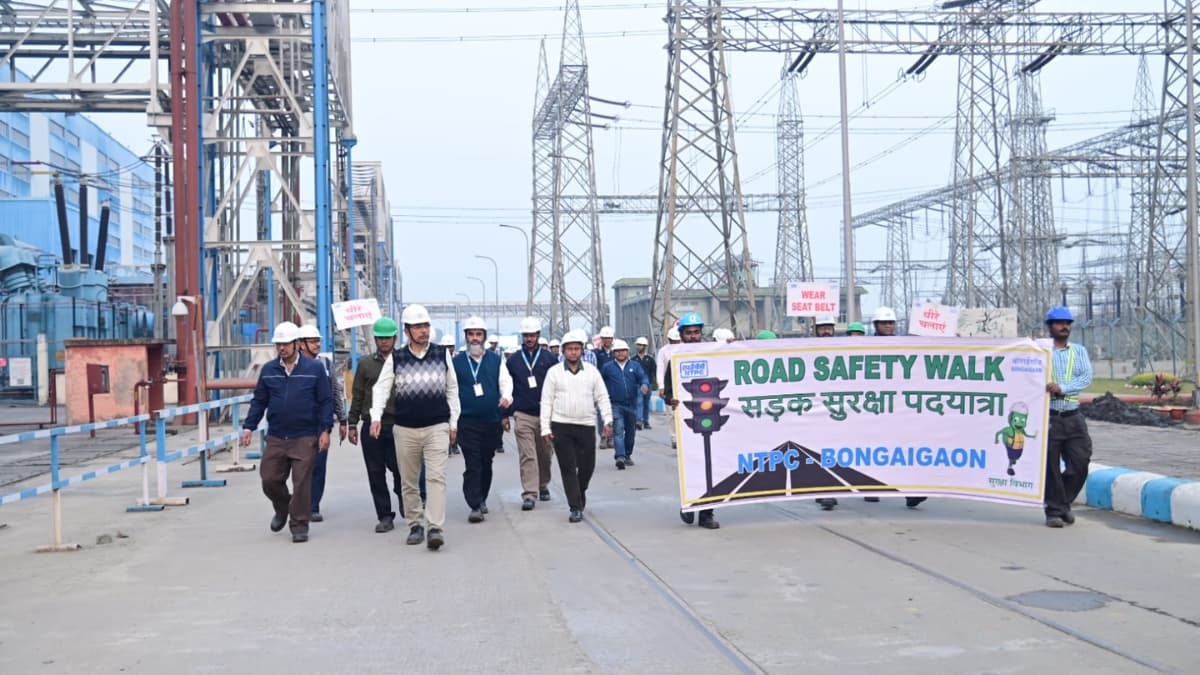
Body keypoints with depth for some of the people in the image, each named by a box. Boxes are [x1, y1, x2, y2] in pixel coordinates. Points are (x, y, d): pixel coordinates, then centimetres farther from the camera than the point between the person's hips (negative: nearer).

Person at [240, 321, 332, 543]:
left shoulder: (314, 369, -2)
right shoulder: (268, 370, 7)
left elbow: (325, 401, -1)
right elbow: (259, 401, 11)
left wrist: (325, 430, -7)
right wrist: (249, 427, 3)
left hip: (305, 439, -3)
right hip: (275, 438, 3)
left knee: (301, 483, -2)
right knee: (269, 479, 6)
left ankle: (299, 525, 10)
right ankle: (282, 509, 34)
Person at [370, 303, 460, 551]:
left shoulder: (442, 354, 6)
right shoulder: (395, 359, 4)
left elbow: (452, 390, 12)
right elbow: (381, 388, -3)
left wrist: (453, 423, 10)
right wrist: (376, 417, -18)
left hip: (437, 427, -1)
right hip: (405, 429, 1)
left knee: (436, 477, -12)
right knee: (409, 482, 8)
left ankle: (435, 528, -16)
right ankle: (415, 525, 20)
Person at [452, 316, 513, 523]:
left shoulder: (496, 360, 8)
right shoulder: (456, 362, 3)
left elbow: (505, 382, 2)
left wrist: (506, 397, -19)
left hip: (492, 421, 3)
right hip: (467, 422, -3)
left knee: (486, 462, 13)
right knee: (472, 465, -9)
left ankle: (481, 499, 30)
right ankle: (475, 506, -9)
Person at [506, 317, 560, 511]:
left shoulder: (549, 358, 4)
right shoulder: (513, 360, 6)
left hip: (546, 413, 1)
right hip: (523, 415, -1)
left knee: (545, 454, 12)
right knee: (527, 456, -8)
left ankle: (543, 485, 32)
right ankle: (529, 494, -10)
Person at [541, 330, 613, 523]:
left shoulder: (591, 371, 7)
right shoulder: (554, 372, 3)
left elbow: (602, 397, 7)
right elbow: (546, 402, 3)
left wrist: (608, 420, -5)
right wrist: (545, 428, -2)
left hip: (586, 426, 2)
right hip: (561, 427, -1)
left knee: (587, 465, 8)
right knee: (568, 468, -1)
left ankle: (581, 491, 38)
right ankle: (575, 508, 4)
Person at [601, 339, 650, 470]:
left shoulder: (635, 365, 5)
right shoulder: (608, 367, 3)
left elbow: (643, 377, -7)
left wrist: (645, 384, -28)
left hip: (632, 404, 3)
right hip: (616, 405, -3)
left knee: (631, 432, 14)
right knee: (618, 431, -16)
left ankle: (627, 455, 29)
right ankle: (619, 457, -26)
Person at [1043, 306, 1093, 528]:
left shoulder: (1079, 351, 12)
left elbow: (1087, 377, -2)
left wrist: (1062, 388, -16)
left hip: (1073, 417, 3)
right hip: (1048, 416, -3)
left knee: (1080, 464, 1)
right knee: (1050, 467, 0)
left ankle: (1064, 503, 21)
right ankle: (1054, 511, 11)